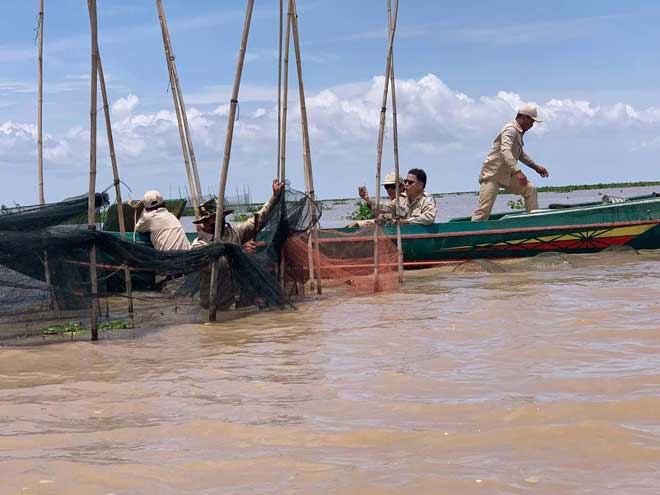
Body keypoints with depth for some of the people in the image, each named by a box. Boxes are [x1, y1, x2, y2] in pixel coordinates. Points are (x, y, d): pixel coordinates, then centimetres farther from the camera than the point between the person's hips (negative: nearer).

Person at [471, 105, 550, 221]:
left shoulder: (519, 132, 14)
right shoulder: (510, 130, -17)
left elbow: (520, 154, 31)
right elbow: (505, 151, -35)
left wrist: (536, 167, 29)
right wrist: (517, 171, -45)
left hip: (507, 175, 9)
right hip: (492, 175, -9)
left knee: (530, 190, 6)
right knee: (484, 209, -16)